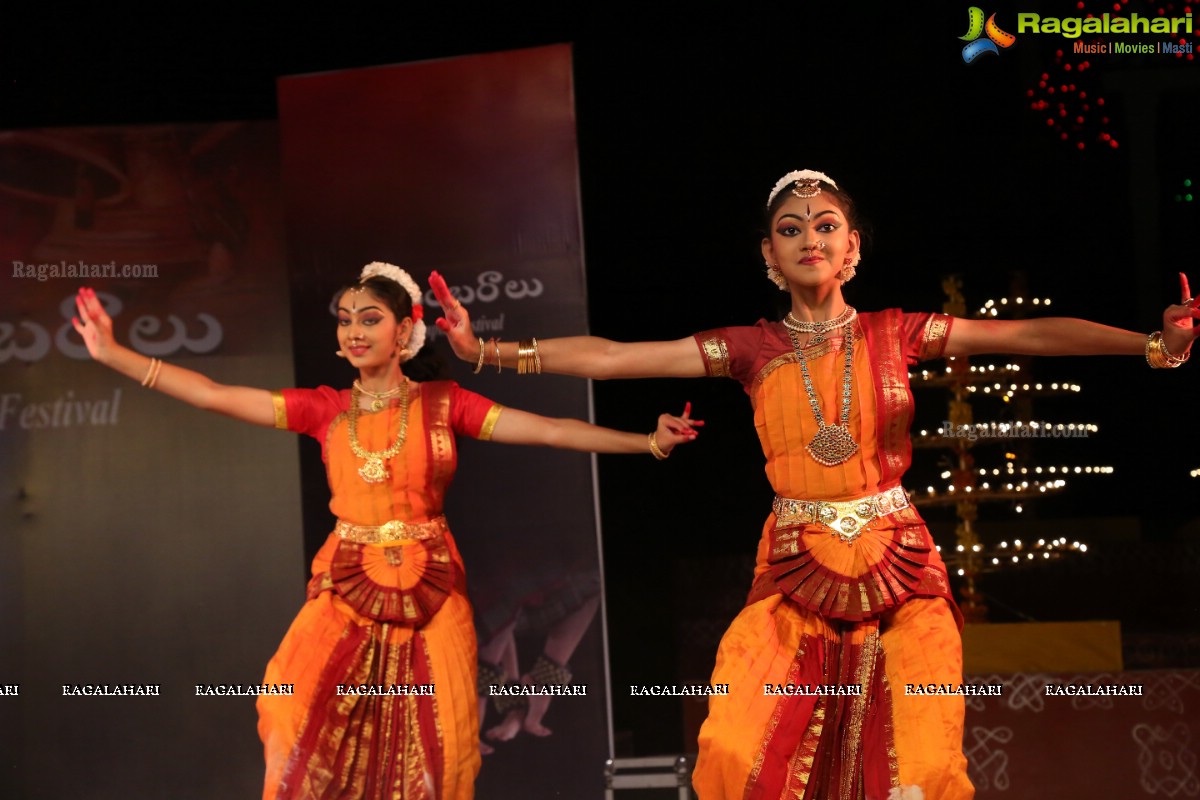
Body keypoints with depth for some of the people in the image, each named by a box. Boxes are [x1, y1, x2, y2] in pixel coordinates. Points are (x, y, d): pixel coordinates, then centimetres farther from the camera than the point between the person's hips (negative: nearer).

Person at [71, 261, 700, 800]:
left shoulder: (441, 404, 1)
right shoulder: (325, 409, 5)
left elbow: (549, 431, -3)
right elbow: (213, 396, 1)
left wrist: (649, 441, -10)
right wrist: (112, 354, -4)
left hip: (429, 596, -1)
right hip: (347, 592, 1)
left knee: (427, 748, -2)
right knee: (306, 723, -14)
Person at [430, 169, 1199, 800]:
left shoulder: (893, 334, 3)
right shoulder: (753, 349, 4)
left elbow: (1030, 333, -4)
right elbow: (612, 356, 1)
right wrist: (487, 350, -3)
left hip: (900, 574, 0)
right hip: (794, 577, 0)